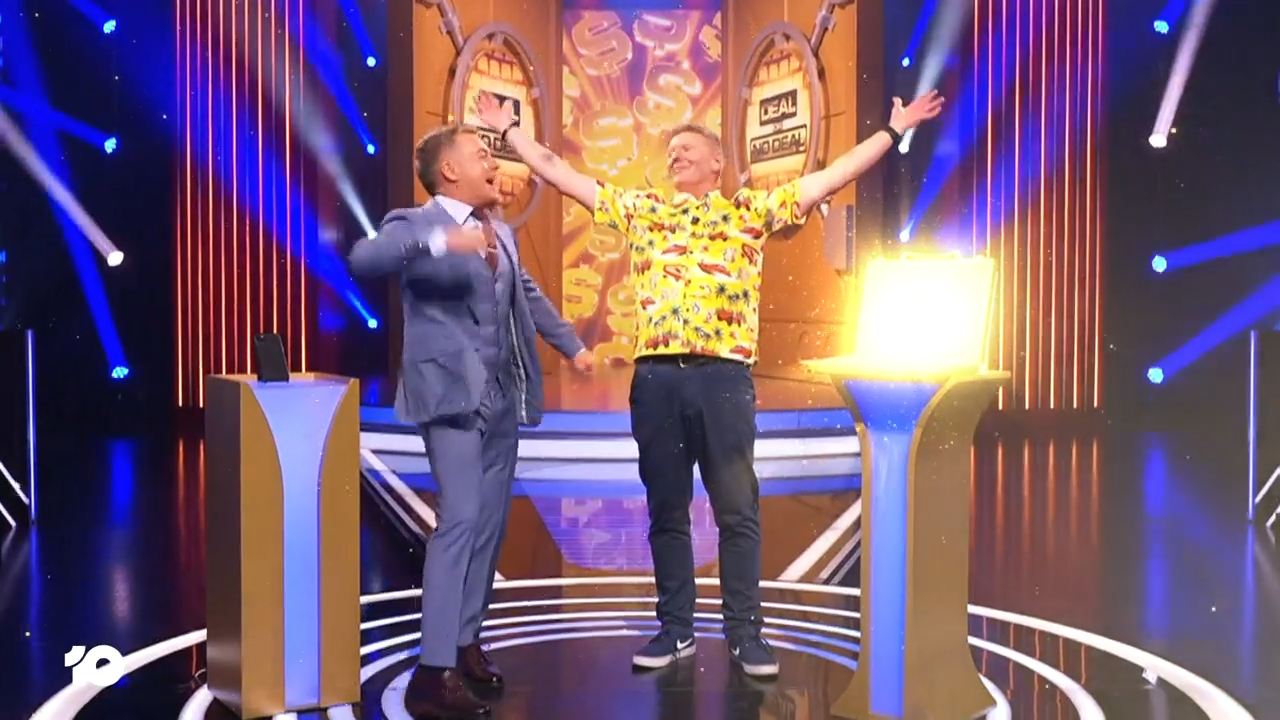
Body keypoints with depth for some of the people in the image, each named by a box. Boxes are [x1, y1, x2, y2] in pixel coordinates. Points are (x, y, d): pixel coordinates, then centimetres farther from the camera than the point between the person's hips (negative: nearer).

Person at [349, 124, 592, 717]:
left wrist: (570, 344, 33)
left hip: (503, 397, 8)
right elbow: (364, 258, -28)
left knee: (490, 523, 12)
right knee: (460, 521, -14)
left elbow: (528, 294, 32)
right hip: (452, 395, -8)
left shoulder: (500, 233, 16)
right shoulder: (417, 223, -7)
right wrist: (439, 241, -38)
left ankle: (466, 641, 26)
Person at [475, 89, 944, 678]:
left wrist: (893, 129, 6)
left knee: (737, 508, 2)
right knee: (666, 509, 9)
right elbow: (561, 174, 18)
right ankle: (675, 629, 20)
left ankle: (744, 632, 12)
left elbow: (831, 176, 9)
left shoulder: (751, 210, 11)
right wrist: (508, 129, 18)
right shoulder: (640, 209, 16)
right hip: (656, 375, 2)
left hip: (724, 375, -2)